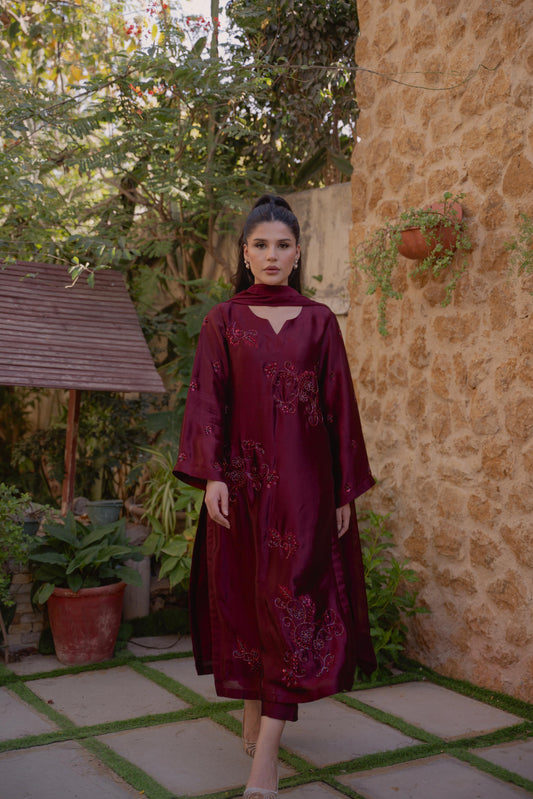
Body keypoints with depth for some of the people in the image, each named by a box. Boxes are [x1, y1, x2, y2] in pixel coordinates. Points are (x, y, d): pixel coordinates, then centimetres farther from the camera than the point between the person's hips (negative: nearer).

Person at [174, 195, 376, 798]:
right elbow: (206, 400, -1)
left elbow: (339, 407, 6)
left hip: (303, 482, 0)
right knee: (242, 597, 7)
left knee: (292, 600, -8)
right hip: (243, 480, 1)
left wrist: (345, 491, 3)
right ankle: (252, 715, 28)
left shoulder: (319, 321, 7)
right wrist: (211, 475, -15)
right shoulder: (223, 321, 6)